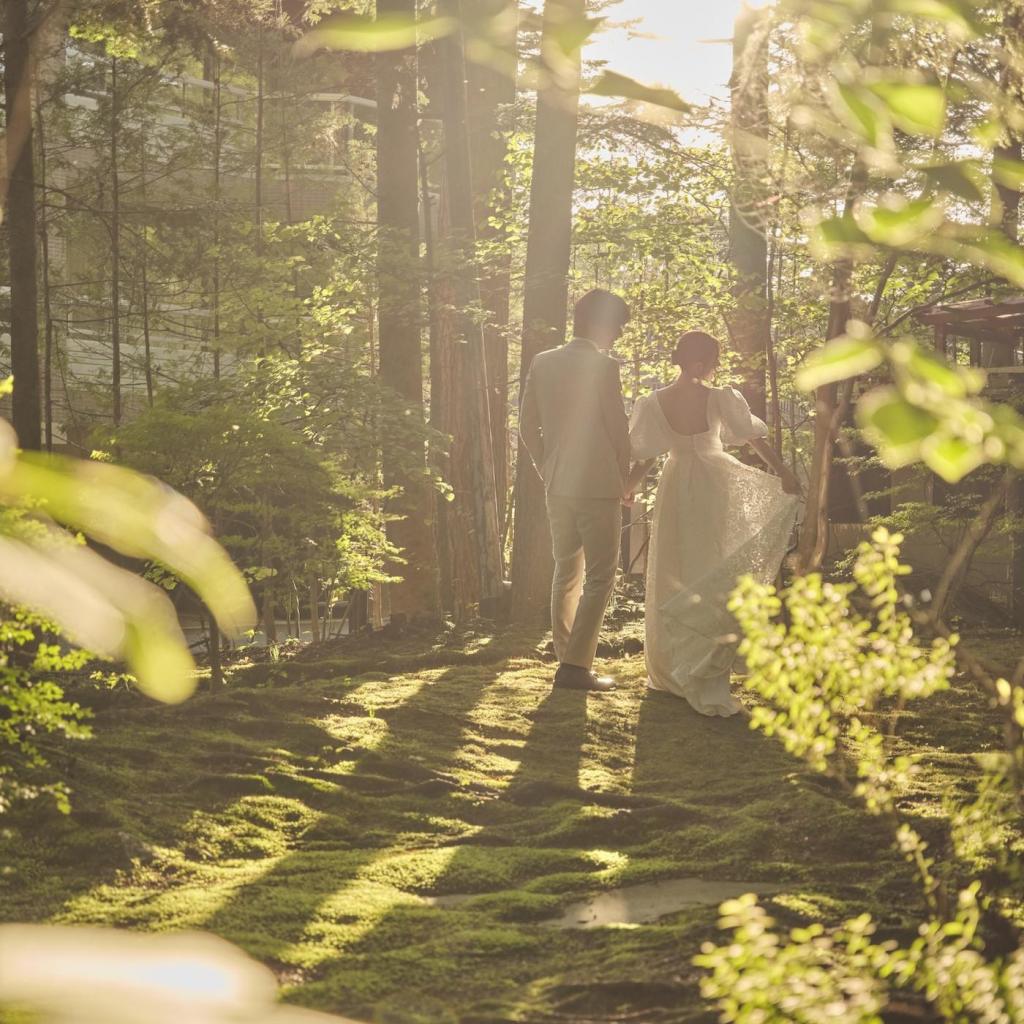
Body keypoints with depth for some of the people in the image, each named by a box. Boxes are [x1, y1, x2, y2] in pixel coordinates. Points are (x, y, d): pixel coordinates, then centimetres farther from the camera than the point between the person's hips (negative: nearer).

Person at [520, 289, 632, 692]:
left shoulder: (543, 364, 6)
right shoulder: (603, 367, -13)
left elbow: (528, 425, 9)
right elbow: (618, 428, -9)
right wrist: (624, 477, 4)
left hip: (557, 487, 7)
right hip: (598, 487, -7)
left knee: (566, 571, 16)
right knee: (600, 576, -3)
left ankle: (566, 659, 18)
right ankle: (576, 664, -9)